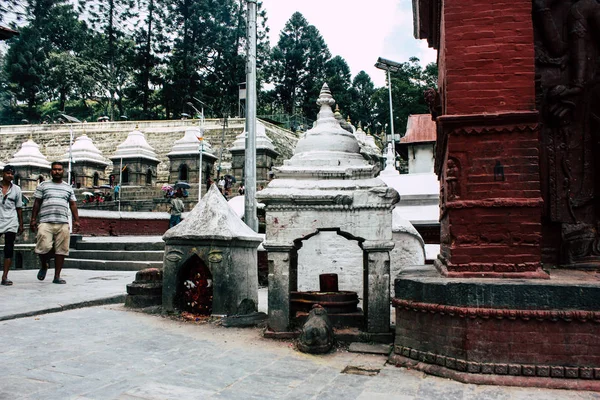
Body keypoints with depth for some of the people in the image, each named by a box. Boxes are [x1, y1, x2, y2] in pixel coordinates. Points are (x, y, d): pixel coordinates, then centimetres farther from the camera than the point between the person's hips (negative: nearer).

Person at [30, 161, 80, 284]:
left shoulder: (68, 188, 18)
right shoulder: (43, 186, 13)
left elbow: (73, 204, 15)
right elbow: (37, 203, 11)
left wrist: (76, 220, 5)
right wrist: (33, 219, 4)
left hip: (63, 223, 2)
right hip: (45, 222, -2)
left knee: (61, 250, -1)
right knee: (44, 247, -14)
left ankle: (57, 276, 6)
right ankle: (44, 266, 17)